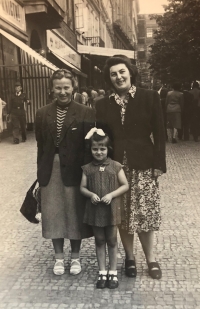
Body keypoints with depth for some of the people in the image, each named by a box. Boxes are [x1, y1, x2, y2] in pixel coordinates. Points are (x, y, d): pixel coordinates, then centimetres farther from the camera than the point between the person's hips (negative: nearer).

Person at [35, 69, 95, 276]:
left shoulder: (85, 113, -4)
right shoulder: (42, 114, 5)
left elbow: (89, 146, -5)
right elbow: (40, 147, 6)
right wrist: (41, 175, 3)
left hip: (74, 171, -2)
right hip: (50, 172, 3)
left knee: (75, 215, 10)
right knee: (53, 215, 11)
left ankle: (75, 257, 30)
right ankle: (59, 257, 30)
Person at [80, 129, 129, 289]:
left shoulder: (116, 166, -5)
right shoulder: (88, 168, -1)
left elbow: (125, 185, -3)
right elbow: (82, 187, 5)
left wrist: (111, 194, -16)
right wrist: (91, 194, -15)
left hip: (112, 209, -1)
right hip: (95, 210, 2)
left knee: (112, 241, 10)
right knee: (99, 241, 12)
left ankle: (113, 272, 25)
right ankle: (102, 272, 26)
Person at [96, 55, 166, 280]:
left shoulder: (150, 97, -1)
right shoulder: (103, 105, 5)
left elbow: (159, 134, -3)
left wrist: (159, 164, -7)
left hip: (143, 164, -2)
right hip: (116, 165, 2)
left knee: (144, 212, 5)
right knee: (122, 214, 9)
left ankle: (150, 258, 25)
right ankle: (130, 257, 28)